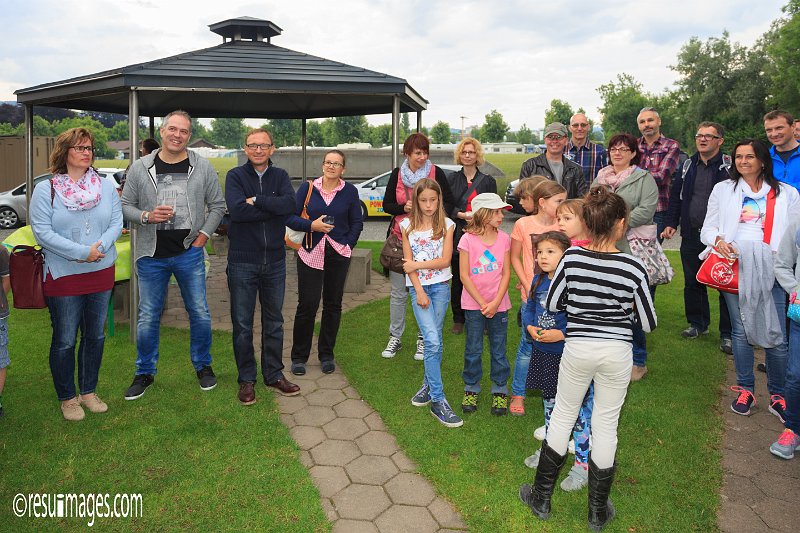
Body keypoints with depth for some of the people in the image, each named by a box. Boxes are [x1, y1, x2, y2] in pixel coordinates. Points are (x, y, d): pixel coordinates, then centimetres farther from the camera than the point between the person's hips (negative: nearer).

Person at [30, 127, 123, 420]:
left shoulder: (106, 186, 6)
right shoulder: (45, 189, -5)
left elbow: (116, 223, 1)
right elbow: (42, 231, -12)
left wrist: (100, 247, -17)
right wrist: (82, 252, -18)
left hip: (101, 273, 4)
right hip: (63, 275, -3)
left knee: (95, 336, 13)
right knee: (65, 341, 5)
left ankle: (88, 392, 29)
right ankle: (67, 398, 23)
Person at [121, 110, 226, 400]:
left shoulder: (202, 167, 1)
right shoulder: (140, 168, 2)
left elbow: (217, 205, 7)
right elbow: (125, 206, 6)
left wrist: (204, 234, -2)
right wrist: (147, 216, -13)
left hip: (189, 254, 0)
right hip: (151, 256, 1)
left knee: (200, 314, 7)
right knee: (148, 317, 8)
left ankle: (203, 365, 28)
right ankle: (145, 373, 26)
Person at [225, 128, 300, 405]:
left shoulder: (280, 176, 5)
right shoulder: (235, 176, -3)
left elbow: (290, 205, -15)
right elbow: (236, 210, -21)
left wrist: (256, 200, -17)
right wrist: (272, 207, -16)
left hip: (274, 260, 3)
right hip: (242, 260, -3)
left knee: (274, 322, 13)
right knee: (242, 324, 6)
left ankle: (274, 374, 28)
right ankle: (247, 379, 20)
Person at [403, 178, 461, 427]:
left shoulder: (446, 225, 4)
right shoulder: (408, 226, 4)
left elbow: (445, 260, -5)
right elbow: (408, 263, -1)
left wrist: (417, 264, -9)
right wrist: (419, 292, -8)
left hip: (440, 286, 1)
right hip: (418, 287, -1)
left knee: (434, 340, 5)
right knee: (433, 342, -12)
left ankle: (428, 384, 29)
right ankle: (438, 401, -9)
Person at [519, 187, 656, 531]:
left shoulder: (572, 257, -10)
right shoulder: (632, 267, -12)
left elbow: (552, 304, -1)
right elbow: (648, 323, -2)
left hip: (577, 348, 1)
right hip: (617, 351, 0)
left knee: (562, 417, 16)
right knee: (606, 426, 13)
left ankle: (541, 499, 29)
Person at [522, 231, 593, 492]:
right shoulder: (538, 281, 3)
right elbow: (528, 308, 12)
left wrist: (561, 334, -26)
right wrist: (530, 327, -6)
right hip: (543, 354, 7)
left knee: (579, 409, 4)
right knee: (549, 403, 23)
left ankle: (582, 463, 18)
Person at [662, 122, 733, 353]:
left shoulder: (729, 166, -5)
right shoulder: (688, 165, 10)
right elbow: (676, 195, 15)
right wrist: (671, 223, 7)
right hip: (691, 236, 5)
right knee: (693, 283, 13)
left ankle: (728, 333, 11)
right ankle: (698, 324, 29)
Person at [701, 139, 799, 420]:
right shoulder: (723, 189, 14)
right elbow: (707, 228, 11)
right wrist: (718, 240, -10)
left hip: (770, 269, -1)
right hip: (734, 267, 1)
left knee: (776, 335, -4)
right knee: (741, 331, 6)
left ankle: (777, 395, 12)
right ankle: (745, 389, 19)